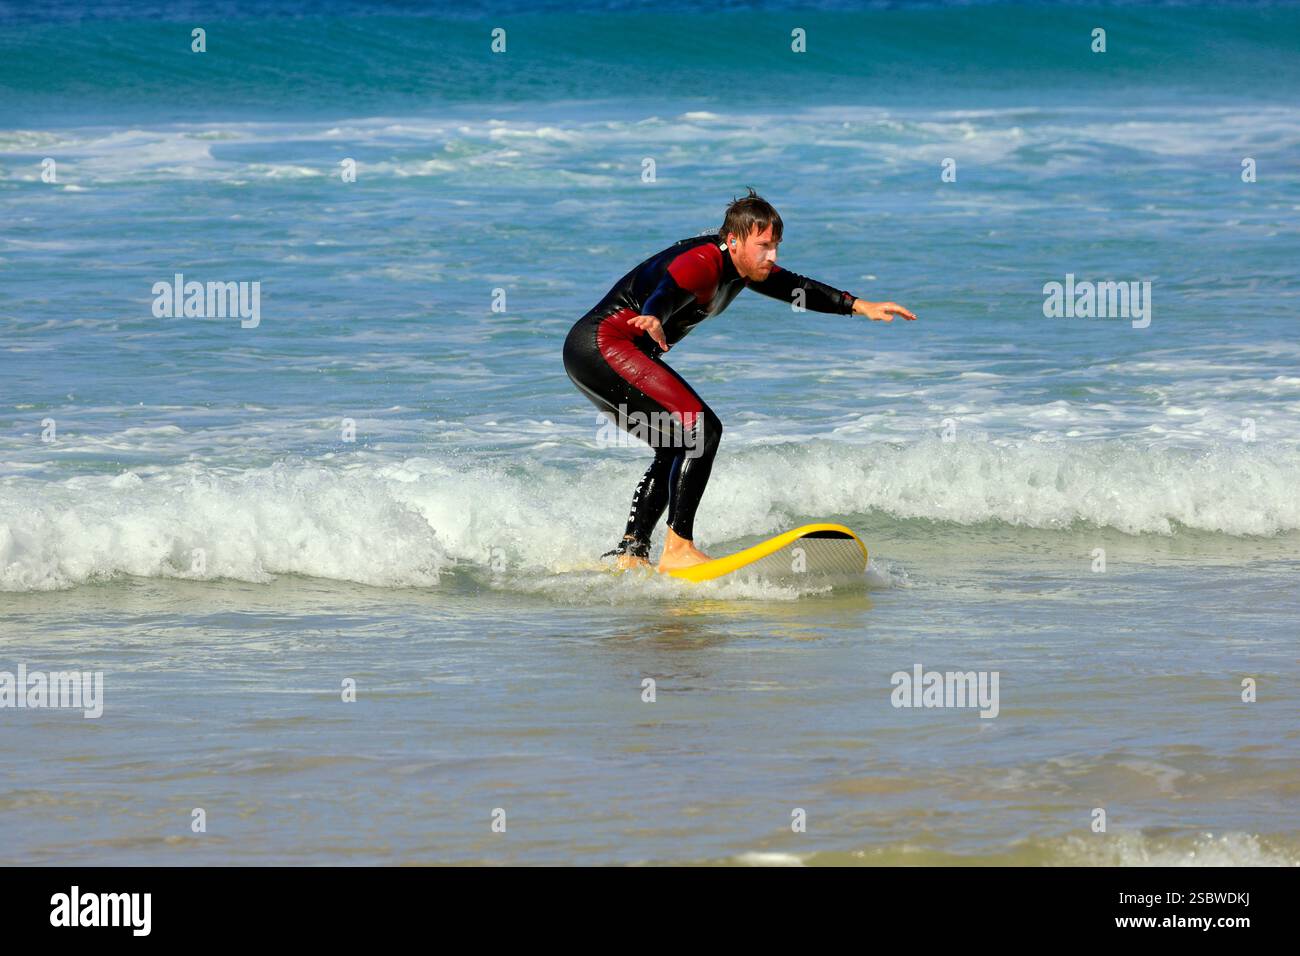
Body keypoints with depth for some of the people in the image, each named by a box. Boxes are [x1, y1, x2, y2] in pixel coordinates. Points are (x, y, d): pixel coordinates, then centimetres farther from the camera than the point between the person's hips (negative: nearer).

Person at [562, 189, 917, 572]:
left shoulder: (740, 265, 8)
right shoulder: (703, 262, -22)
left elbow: (794, 288, 20)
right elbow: (670, 289, -43)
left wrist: (860, 307, 17)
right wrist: (653, 318, -65)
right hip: (604, 344, -11)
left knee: (677, 448, 18)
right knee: (701, 429, -17)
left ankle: (630, 554, 16)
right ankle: (677, 549, -19)